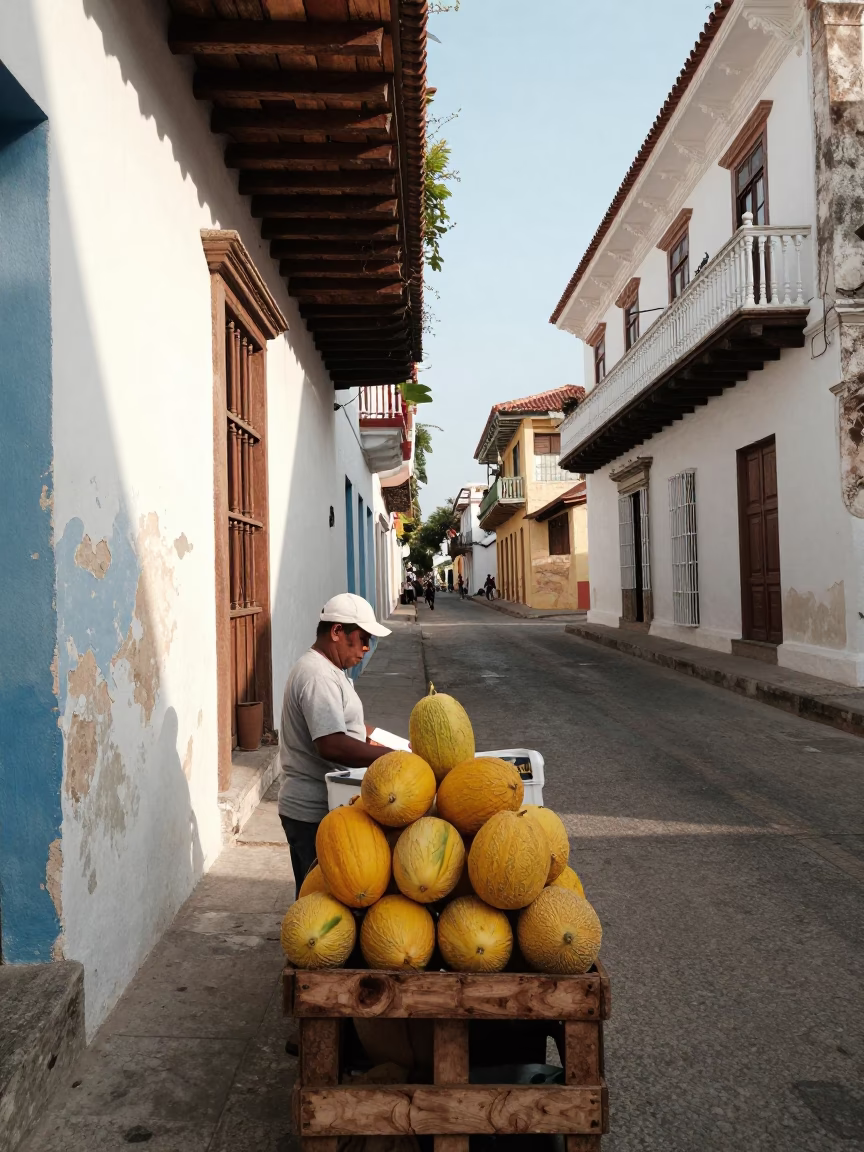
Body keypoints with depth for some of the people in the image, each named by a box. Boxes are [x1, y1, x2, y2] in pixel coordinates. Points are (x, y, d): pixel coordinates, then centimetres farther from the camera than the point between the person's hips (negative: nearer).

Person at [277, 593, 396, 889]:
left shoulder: (326, 670, 13)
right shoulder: (317, 676, -21)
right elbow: (332, 746, -30)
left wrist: (377, 737, 11)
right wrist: (395, 757, -28)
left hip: (317, 805, 10)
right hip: (315, 812, -10)